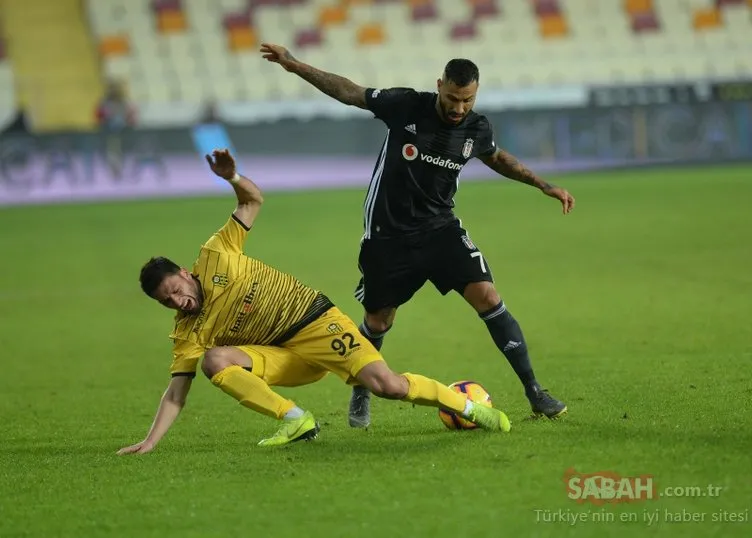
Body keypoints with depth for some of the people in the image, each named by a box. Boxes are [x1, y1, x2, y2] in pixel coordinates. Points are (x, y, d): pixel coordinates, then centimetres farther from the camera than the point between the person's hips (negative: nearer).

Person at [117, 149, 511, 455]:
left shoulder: (214, 257, -5)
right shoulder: (188, 334, -1)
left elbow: (253, 200, 3)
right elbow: (176, 392, -3)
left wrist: (232, 178, -18)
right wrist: (149, 442, -15)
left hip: (315, 320, -3)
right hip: (284, 356, 3)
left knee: (388, 386, -21)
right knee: (214, 361, -23)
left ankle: (469, 407, 2)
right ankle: (295, 420, -17)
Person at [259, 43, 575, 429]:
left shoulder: (477, 129, -6)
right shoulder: (405, 106, -16)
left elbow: (497, 158, 18)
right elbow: (348, 92, -4)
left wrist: (544, 186, 14)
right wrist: (294, 65, -7)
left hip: (440, 229, 2)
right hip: (387, 234, -1)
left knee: (487, 297, -16)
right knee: (378, 321, 9)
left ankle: (533, 392, -10)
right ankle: (360, 396, 38)